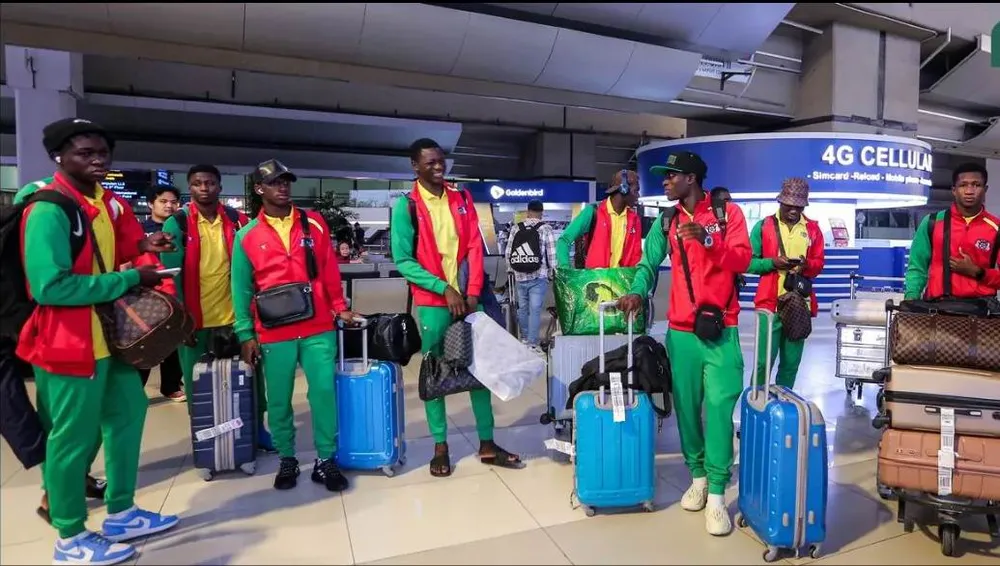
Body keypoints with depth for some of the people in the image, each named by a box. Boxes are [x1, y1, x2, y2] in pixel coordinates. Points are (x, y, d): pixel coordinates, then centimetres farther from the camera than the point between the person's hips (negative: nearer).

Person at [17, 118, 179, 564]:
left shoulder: (108, 203, 10)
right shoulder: (48, 211, -18)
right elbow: (50, 286, -27)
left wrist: (141, 247, 1)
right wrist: (130, 279, -22)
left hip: (109, 335, 9)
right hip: (69, 343, -9)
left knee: (128, 414, 18)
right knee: (75, 438, 4)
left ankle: (121, 515, 35)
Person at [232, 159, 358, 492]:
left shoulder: (314, 224, 6)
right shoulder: (247, 235, 3)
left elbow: (330, 270, 10)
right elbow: (241, 287, 4)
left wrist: (340, 308, 6)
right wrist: (246, 333, 1)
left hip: (318, 327, 1)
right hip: (273, 334, 0)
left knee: (324, 392, 1)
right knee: (278, 399, 8)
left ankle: (325, 461, 15)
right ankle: (287, 460, 26)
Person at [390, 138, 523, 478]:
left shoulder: (462, 200, 9)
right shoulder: (406, 205, -3)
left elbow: (474, 247, 6)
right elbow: (403, 260, -8)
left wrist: (473, 292, -5)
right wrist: (444, 288, -14)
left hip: (467, 298, 4)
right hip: (432, 302, -3)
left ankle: (487, 444, 19)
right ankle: (440, 446, 18)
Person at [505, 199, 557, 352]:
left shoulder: (516, 228, 5)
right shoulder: (546, 228, -4)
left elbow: (508, 252, 6)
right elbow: (551, 254, -6)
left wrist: (511, 269, 20)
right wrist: (552, 273, 6)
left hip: (520, 275, 3)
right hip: (539, 276, -3)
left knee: (522, 308, 16)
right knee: (535, 309, -1)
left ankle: (524, 338, 30)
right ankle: (532, 344, -1)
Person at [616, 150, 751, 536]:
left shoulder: (728, 212, 1)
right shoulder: (666, 222, 10)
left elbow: (742, 260, -7)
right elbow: (649, 262, 4)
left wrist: (708, 240, -22)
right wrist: (637, 291, -15)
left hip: (722, 328, -3)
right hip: (681, 329, 3)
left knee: (720, 406, -6)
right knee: (686, 406, 8)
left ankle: (717, 493, 3)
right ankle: (697, 476, 25)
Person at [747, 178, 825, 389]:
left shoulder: (813, 228, 11)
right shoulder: (763, 226, 2)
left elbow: (819, 262, 11)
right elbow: (749, 262, 0)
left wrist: (807, 265, -11)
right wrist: (772, 262, -17)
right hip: (770, 303, -3)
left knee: (791, 363, 10)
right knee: (764, 360, -5)